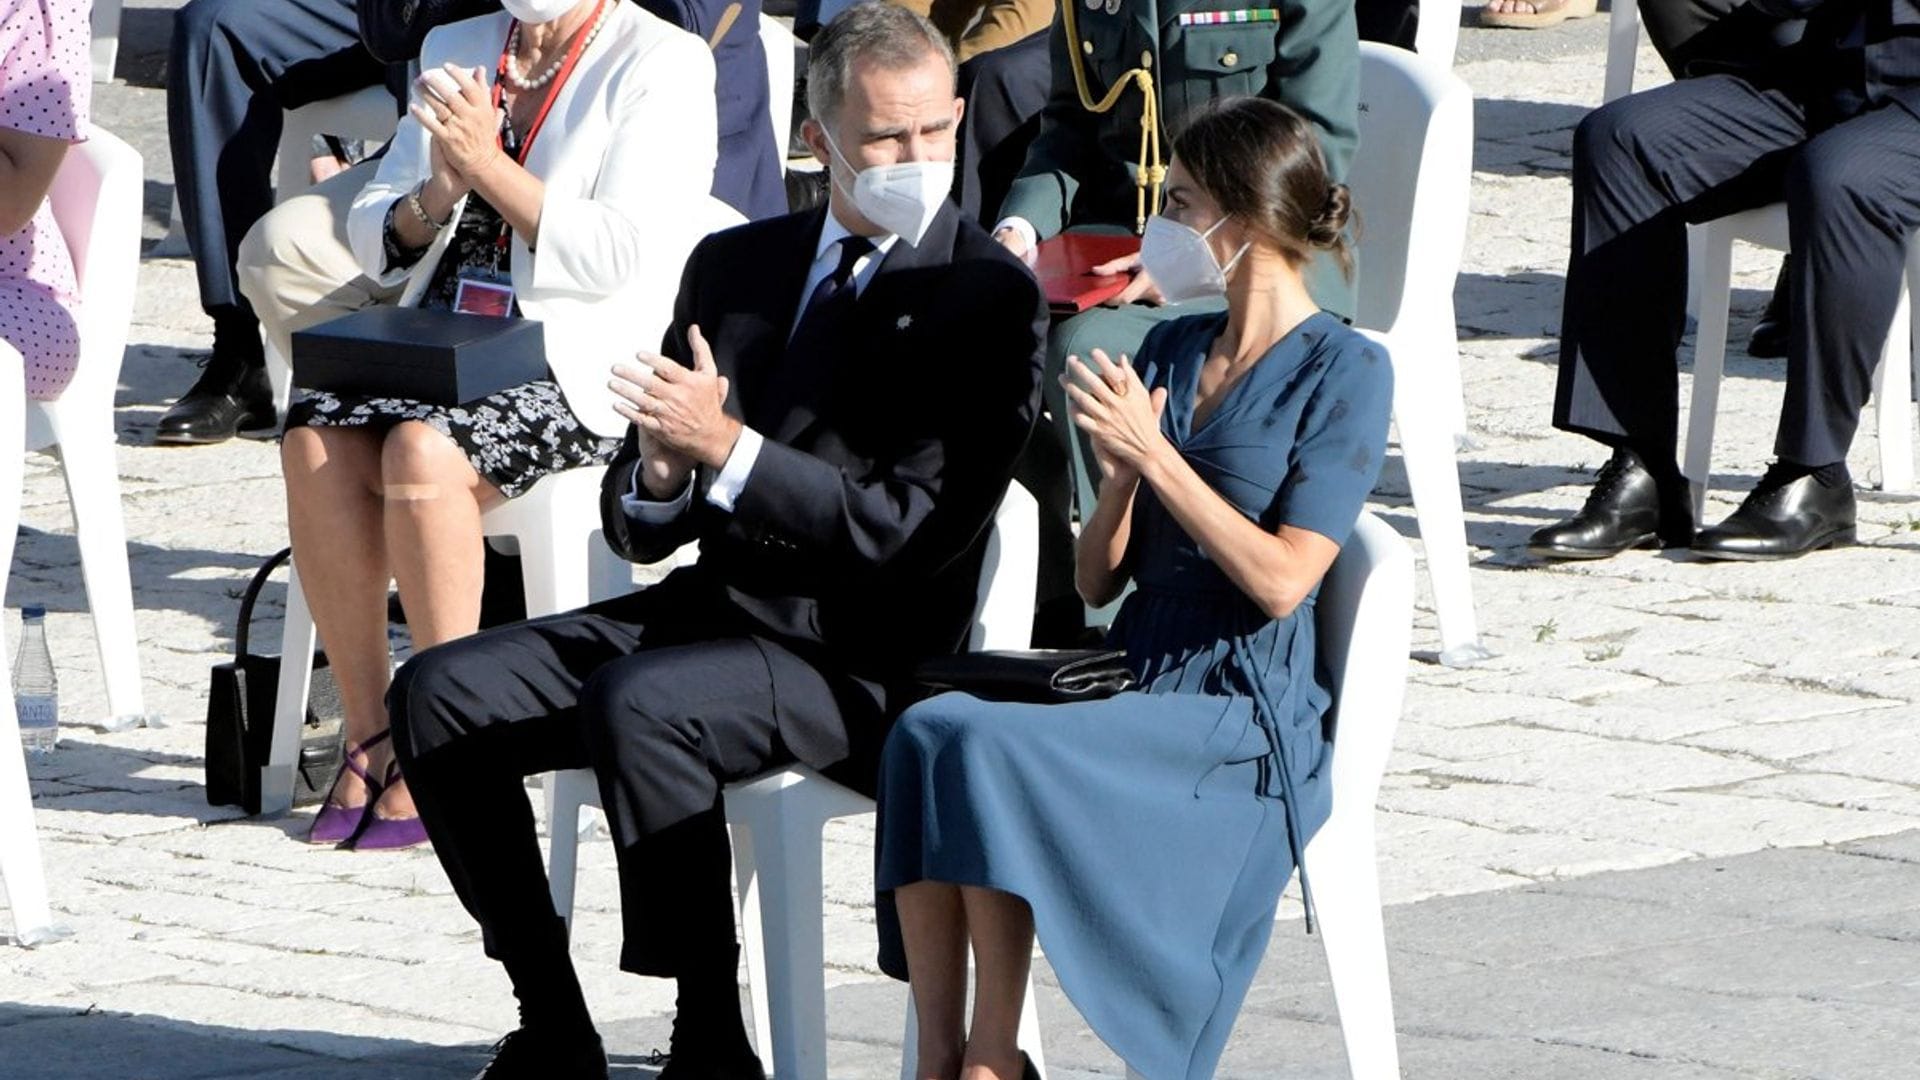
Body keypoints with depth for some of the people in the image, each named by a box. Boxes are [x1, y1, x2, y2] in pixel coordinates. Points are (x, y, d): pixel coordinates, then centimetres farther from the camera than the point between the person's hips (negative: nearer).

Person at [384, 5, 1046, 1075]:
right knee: (439, 695, -9)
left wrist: (730, 452, -22)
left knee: (637, 703, -34)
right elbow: (641, 529, 14)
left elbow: (916, 527, -14)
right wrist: (657, 475, -11)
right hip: (714, 603, 7)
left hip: (863, 657, -7)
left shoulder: (992, 295, -5)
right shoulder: (737, 265, 15)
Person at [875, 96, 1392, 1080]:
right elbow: (1096, 581, 16)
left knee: (993, 750, -31)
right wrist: (1118, 476, -4)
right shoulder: (1168, 352, 17)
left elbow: (1281, 580, -11)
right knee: (928, 731, -25)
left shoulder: (1344, 372, -2)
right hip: (1130, 677, 6)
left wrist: (1155, 455, -13)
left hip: (1244, 713, -6)